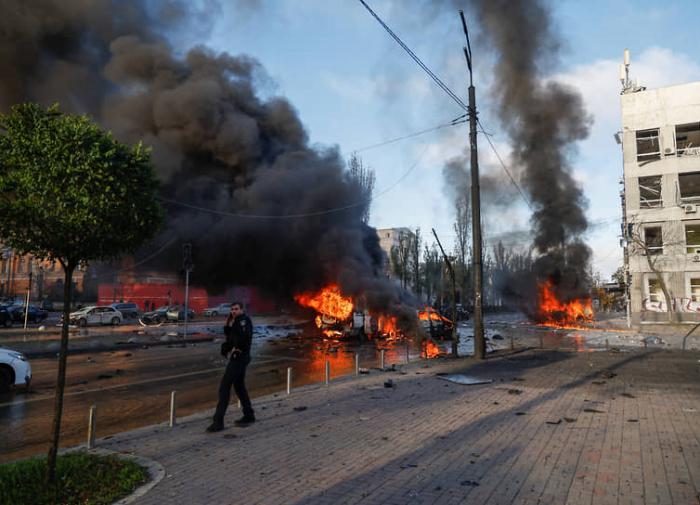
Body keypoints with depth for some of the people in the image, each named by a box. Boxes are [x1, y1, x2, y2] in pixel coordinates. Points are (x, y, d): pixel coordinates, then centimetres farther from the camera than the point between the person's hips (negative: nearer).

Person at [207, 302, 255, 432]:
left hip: (239, 357, -11)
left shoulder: (244, 320, -14)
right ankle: (249, 416, 28)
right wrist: (229, 323, 4)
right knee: (239, 386, 18)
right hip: (237, 358, 11)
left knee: (224, 387, -9)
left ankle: (218, 422, -7)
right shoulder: (238, 321, 17)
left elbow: (245, 336, -30)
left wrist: (236, 348, -19)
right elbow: (228, 334, 18)